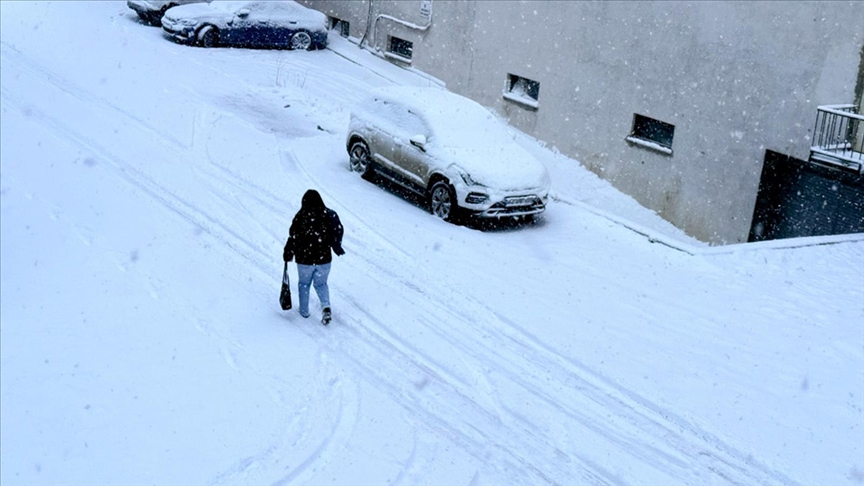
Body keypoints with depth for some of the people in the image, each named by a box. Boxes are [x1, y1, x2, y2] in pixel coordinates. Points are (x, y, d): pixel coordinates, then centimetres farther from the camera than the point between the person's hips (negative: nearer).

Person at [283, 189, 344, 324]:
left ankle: (304, 311, 30)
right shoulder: (330, 215, -6)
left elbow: (293, 237, -12)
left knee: (304, 284, 20)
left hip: (305, 259, -2)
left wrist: (288, 254, 2)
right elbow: (338, 231, 2)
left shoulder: (300, 217, -15)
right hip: (324, 259, 2)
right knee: (321, 284, 19)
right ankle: (326, 307, -4)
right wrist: (337, 248, 20)